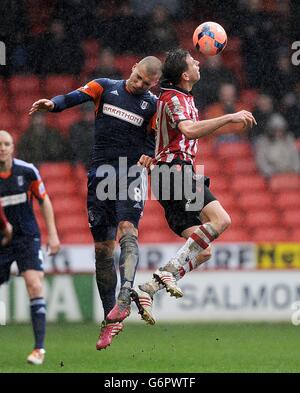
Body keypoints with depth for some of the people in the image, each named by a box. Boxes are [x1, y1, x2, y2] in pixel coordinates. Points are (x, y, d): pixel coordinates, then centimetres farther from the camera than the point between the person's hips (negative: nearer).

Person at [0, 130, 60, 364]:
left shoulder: (27, 171, -5)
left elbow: (44, 201, 7)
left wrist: (53, 234, 3)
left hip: (27, 239, -1)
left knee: (35, 287, -18)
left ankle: (39, 349, -16)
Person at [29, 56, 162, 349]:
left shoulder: (152, 104, 8)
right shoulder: (105, 87, 7)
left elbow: (153, 138, 12)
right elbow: (75, 97, -8)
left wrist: (147, 155, -10)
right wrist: (53, 104, -28)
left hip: (132, 174, -2)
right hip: (100, 174, 2)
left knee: (127, 231, -26)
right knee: (102, 247, 2)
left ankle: (124, 297, -42)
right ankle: (110, 319, 8)